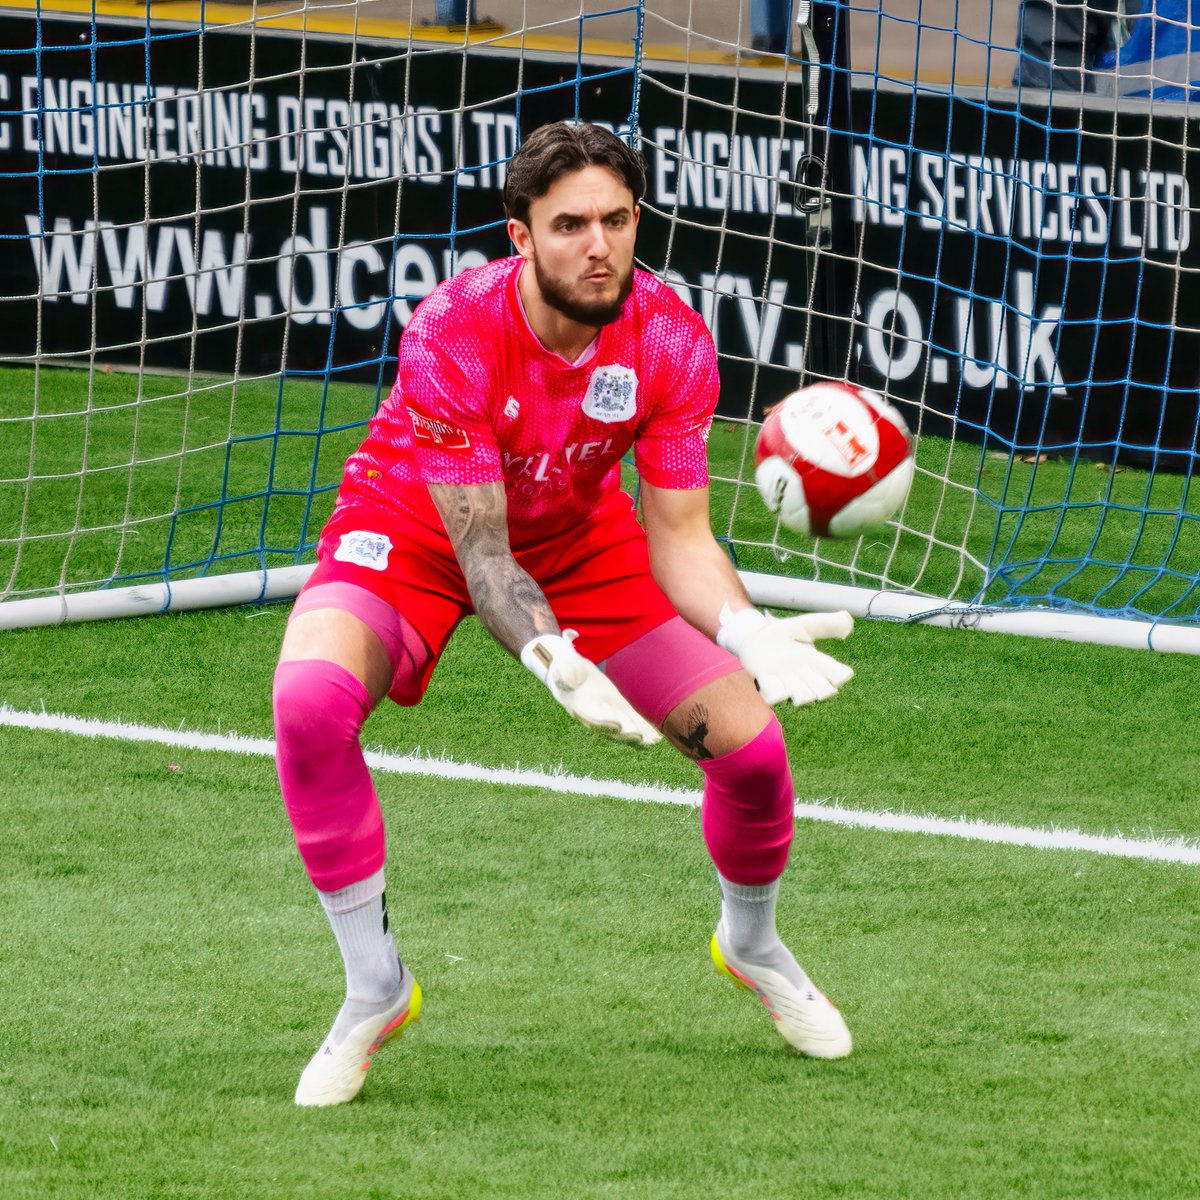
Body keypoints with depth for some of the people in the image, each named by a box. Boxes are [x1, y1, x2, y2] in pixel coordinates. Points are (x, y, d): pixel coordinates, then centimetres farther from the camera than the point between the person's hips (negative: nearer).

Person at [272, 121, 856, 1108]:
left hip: (578, 533, 3)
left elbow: (679, 540, -19)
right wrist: (549, 656, -51)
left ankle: (752, 942, 29)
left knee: (751, 743, -8)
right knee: (310, 699, -33)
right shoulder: (452, 333, -34)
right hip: (416, 524, -3)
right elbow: (478, 547, -31)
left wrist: (750, 634, -40)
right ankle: (375, 990, -13)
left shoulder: (670, 341, -23)